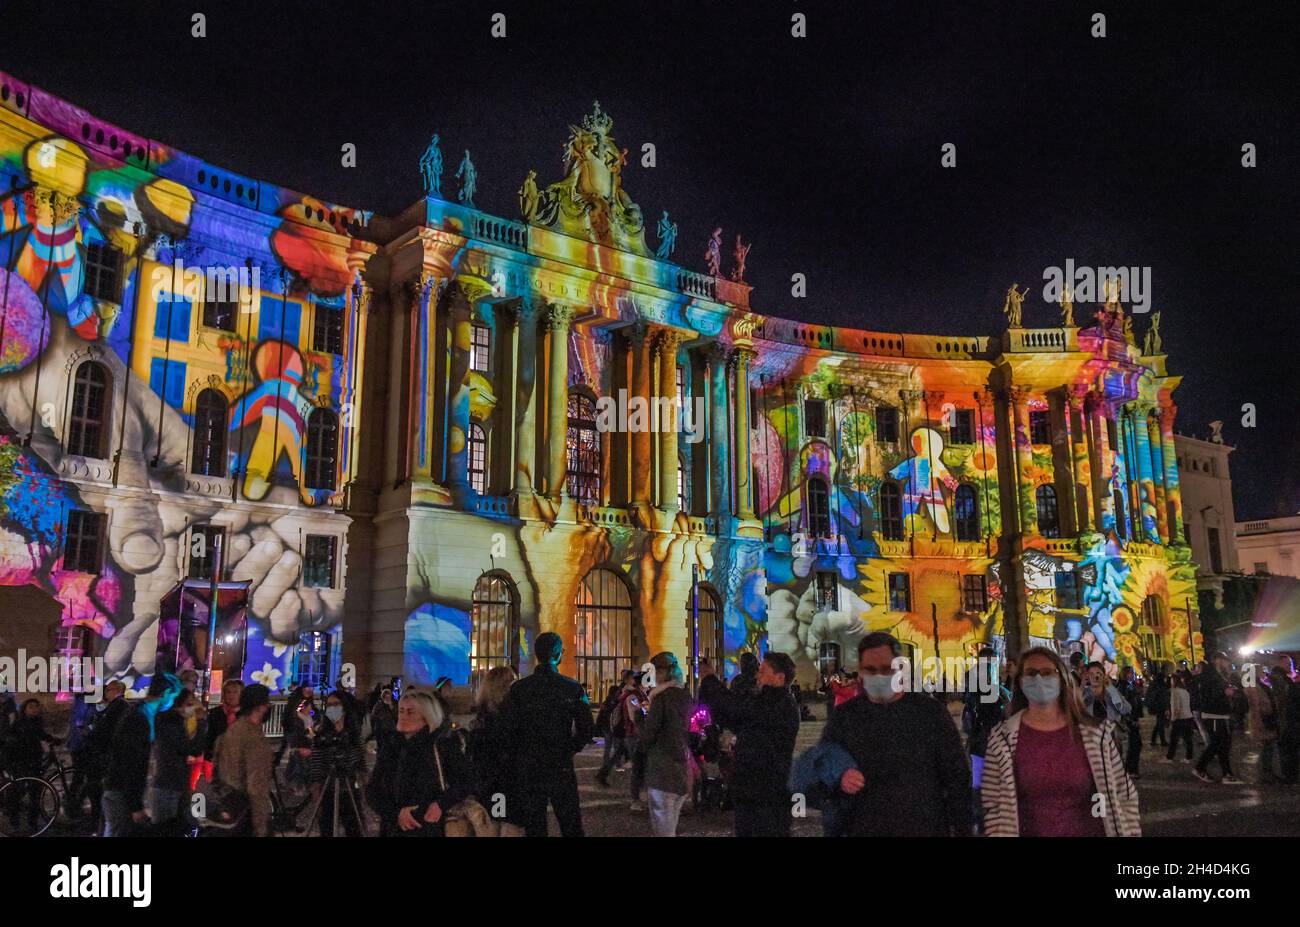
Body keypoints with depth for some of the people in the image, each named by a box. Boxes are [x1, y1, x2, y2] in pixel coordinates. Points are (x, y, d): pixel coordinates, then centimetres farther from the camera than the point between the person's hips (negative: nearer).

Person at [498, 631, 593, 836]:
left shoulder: (518, 689, -6)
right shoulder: (573, 688, -7)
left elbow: (508, 729, -8)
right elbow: (586, 729, -7)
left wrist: (523, 752, 8)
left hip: (528, 768, 1)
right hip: (562, 766, -1)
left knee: (534, 826, 11)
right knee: (571, 826, 9)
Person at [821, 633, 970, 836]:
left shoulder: (930, 711, 0)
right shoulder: (845, 716, 2)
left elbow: (956, 777, 3)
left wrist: (962, 830, -1)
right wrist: (838, 780, -14)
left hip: (927, 828, -1)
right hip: (864, 829, 1)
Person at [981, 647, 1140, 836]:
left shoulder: (1096, 733, -6)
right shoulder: (1002, 738, -8)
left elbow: (1124, 797, 0)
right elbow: (993, 807, -5)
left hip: (1090, 831, 1)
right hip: (1029, 831, 0)